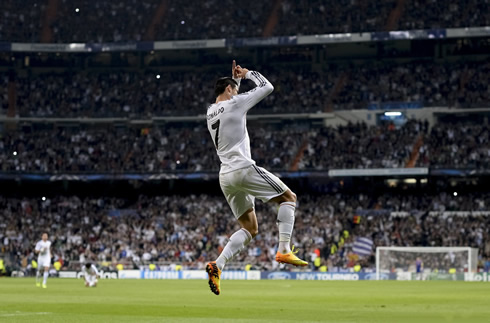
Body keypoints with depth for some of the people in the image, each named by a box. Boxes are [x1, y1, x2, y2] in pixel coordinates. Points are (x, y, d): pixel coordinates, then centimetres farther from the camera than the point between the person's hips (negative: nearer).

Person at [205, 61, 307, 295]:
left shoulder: (210, 111, 18)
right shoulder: (234, 103, -3)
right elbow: (267, 87, 5)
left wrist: (236, 78, 39)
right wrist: (248, 73, 19)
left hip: (225, 177, 8)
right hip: (243, 169, -8)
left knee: (250, 229, 11)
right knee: (288, 197, 5)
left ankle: (217, 265, -7)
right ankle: (284, 250, -10)